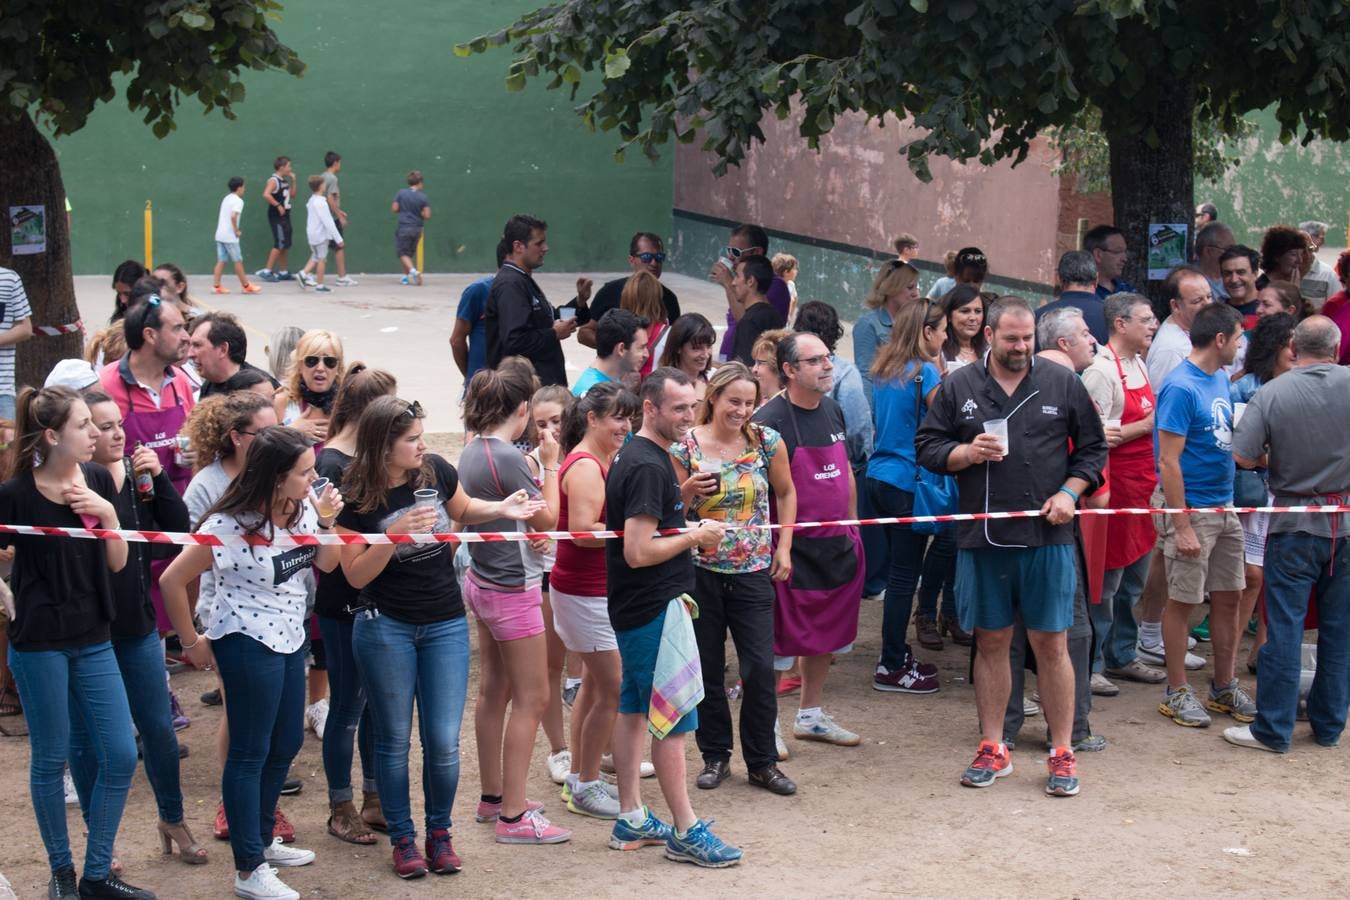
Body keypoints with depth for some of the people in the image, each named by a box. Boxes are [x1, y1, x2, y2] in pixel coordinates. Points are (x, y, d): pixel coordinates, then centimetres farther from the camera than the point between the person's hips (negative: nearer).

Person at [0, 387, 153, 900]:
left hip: (94, 639, 5)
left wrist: (107, 514, -10)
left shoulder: (98, 480, 1)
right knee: (51, 759, 6)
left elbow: (117, 563, 4)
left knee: (121, 756, 3)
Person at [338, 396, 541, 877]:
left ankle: (439, 833, 21)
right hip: (386, 627, -2)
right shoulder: (357, 499, -12)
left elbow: (463, 510, 16)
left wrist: (501, 509, -3)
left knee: (443, 741, 1)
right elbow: (356, 575, -10)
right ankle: (402, 838, 22)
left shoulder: (436, 471, -5)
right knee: (394, 739, 8)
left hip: (445, 625, 2)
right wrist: (395, 535, -24)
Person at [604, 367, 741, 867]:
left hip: (635, 608, 11)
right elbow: (638, 552, -25)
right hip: (653, 610, -11)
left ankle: (631, 820, 23)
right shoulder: (647, 466, -20)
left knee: (634, 708, 15)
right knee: (674, 721, -4)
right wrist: (695, 537, -14)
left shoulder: (641, 456, 12)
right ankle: (686, 832, 2)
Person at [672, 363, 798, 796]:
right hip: (700, 571, 0)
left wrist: (784, 548, 6)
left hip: (753, 571, 1)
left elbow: (786, 492, 13)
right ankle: (715, 756, 22)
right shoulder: (685, 446, -5)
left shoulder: (766, 441, -1)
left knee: (760, 667, -3)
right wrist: (689, 490, -19)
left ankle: (762, 762, 11)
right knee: (707, 669, 7)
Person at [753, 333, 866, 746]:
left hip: (836, 545, 8)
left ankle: (811, 715, 32)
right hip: (793, 549, -8)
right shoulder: (770, 420, -16)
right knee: (779, 639, 0)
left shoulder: (832, 410, 8)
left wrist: (852, 526, 18)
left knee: (826, 634, 17)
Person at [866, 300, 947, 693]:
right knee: (904, 573, -2)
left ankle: (896, 656, 24)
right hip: (908, 482, -8)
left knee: (900, 567, 17)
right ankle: (891, 668, 1)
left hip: (879, 477, 8)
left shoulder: (886, 369, 10)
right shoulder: (926, 371, -13)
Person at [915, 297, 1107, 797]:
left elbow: (1092, 449, 10)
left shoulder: (1063, 385, 5)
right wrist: (967, 453, -9)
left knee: (1051, 644, 1)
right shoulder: (958, 388, 6)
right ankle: (992, 747, 19)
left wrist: (1069, 493, -4)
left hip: (1047, 536, -1)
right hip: (981, 536, 1)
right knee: (990, 642, 9)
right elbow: (927, 447, 9)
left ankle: (1062, 753, 9)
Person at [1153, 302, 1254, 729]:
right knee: (1183, 601, 3)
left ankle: (1225, 688, 24)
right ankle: (1177, 693, 14)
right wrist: (1182, 528, -20)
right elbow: (1169, 462, -19)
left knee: (1228, 597, 13)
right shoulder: (1180, 387, -17)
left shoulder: (1221, 380, 9)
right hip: (1190, 508, -8)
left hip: (1224, 506, 8)